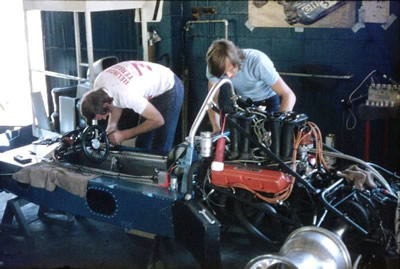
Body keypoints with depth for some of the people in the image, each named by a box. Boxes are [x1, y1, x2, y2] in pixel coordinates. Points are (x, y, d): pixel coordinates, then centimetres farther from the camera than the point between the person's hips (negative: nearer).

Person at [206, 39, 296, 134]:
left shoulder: (257, 62, -36)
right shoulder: (216, 66, -25)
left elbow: (289, 95, -35)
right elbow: (213, 98, -13)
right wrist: (216, 128, -27)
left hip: (268, 101, -3)